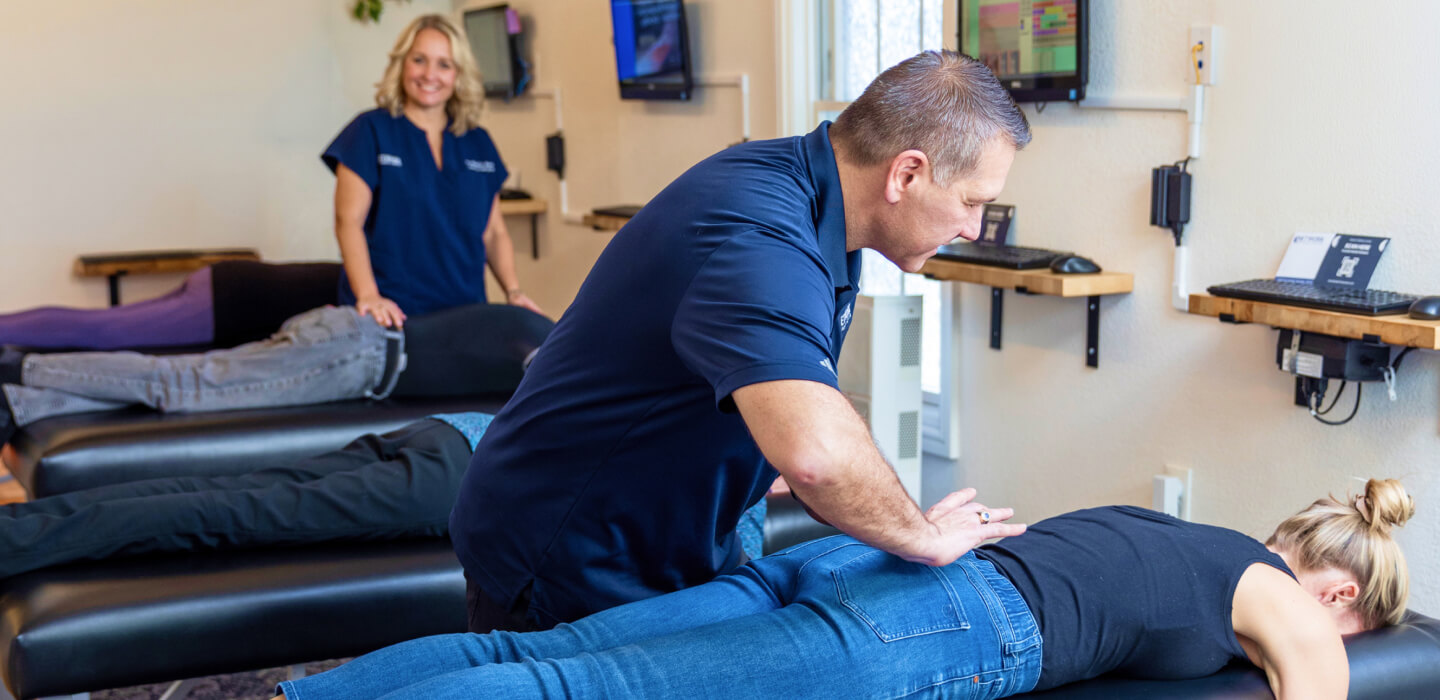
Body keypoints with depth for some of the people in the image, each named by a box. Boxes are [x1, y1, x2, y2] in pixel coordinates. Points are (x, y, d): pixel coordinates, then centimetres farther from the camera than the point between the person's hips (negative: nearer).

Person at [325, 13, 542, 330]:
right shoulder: (371, 131, 1)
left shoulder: (479, 144, 14)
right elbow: (348, 220, -8)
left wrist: (514, 291, 1)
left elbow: (494, 232, 17)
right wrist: (368, 296, -21)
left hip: (465, 313, 4)